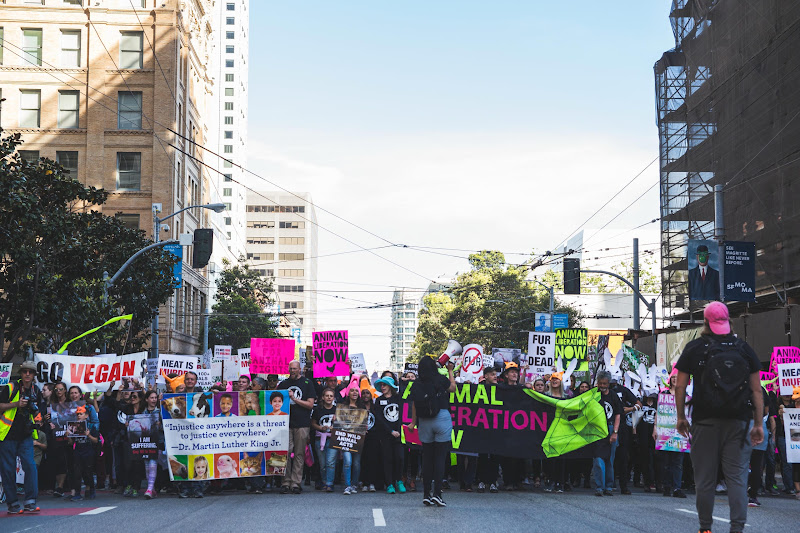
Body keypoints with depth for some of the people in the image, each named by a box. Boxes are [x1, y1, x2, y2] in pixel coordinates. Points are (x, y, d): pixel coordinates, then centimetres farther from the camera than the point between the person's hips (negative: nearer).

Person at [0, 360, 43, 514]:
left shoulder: (36, 391, 9)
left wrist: (35, 411, -5)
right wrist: (16, 404, -17)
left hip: (26, 436, 3)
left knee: (30, 466, -10)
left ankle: (30, 502, -6)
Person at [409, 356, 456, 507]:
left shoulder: (416, 385, 1)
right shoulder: (441, 380, -5)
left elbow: (414, 405, 3)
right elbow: (453, 388, 14)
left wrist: (413, 422, 13)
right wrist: (450, 371, 24)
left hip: (424, 422, 3)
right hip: (442, 420, -3)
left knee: (427, 458, 9)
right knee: (440, 457, 0)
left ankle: (426, 494, 11)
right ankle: (437, 493, -8)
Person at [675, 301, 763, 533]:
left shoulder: (694, 348, 2)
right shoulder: (744, 348, 5)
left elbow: (680, 387, 1)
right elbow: (756, 389, 3)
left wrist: (681, 417, 11)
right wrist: (758, 423, 8)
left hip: (705, 422, -1)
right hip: (738, 422, 1)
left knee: (704, 478, 6)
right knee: (737, 476, 1)